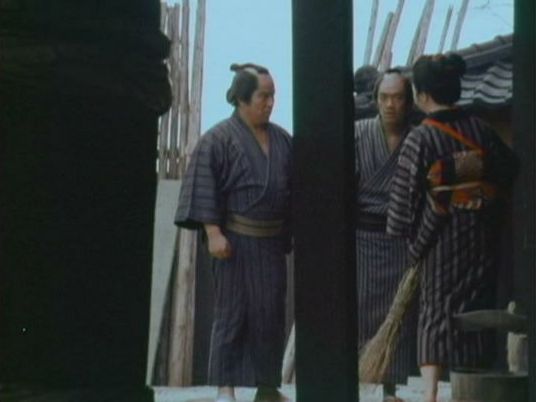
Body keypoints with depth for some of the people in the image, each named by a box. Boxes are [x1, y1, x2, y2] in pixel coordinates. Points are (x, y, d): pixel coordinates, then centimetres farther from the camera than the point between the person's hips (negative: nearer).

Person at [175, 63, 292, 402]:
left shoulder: (282, 139, 10)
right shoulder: (219, 139, -6)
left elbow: (294, 187, 15)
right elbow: (206, 188, -9)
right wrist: (213, 233, -16)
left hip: (273, 240, 5)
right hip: (237, 240, -5)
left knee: (272, 312, 7)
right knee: (233, 311, 0)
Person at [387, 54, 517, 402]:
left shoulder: (420, 139, -12)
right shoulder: (480, 129, -2)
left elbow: (406, 192, -9)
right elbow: (510, 170, 7)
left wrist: (406, 230, 5)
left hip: (440, 233, -3)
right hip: (481, 234, 3)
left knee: (437, 308, 4)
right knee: (477, 306, 13)